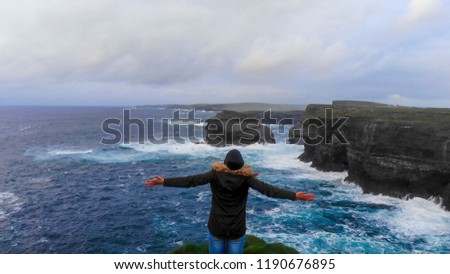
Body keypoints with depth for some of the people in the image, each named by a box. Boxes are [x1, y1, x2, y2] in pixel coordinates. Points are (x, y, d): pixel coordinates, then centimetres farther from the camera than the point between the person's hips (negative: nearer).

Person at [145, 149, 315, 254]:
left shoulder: (216, 174, -14)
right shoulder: (245, 177, -14)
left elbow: (191, 181, -20)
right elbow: (267, 189, -21)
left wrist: (164, 182, -19)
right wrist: (294, 196, -21)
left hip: (216, 228, 0)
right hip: (237, 230, 0)